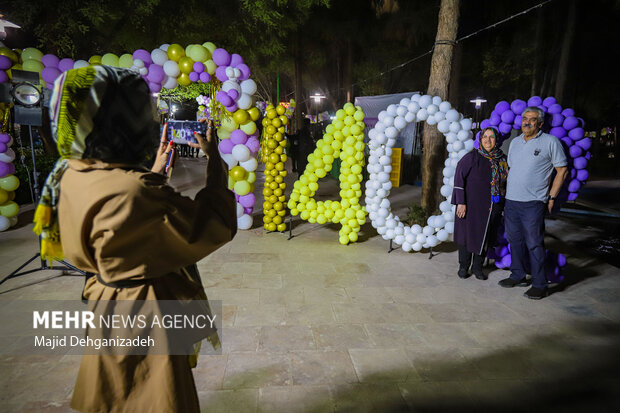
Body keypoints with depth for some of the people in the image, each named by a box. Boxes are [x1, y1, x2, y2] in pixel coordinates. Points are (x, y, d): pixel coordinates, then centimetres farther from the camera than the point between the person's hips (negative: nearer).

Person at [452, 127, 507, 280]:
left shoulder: (502, 159, 4)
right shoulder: (472, 157, -9)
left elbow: (504, 182, 13)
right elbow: (459, 177, -11)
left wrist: (504, 206, 10)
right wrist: (461, 202, -16)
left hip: (492, 208, 4)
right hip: (472, 205, -4)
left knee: (485, 237, 10)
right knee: (468, 234, 4)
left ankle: (477, 267, 27)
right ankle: (463, 266, 22)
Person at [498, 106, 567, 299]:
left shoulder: (550, 142, -3)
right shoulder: (515, 142, 13)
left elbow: (562, 170, -2)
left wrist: (551, 197, -7)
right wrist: (507, 192, 15)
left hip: (533, 203, -6)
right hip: (511, 201, 6)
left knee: (534, 244, -2)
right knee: (515, 240, 13)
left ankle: (539, 285, 8)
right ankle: (518, 276, 27)